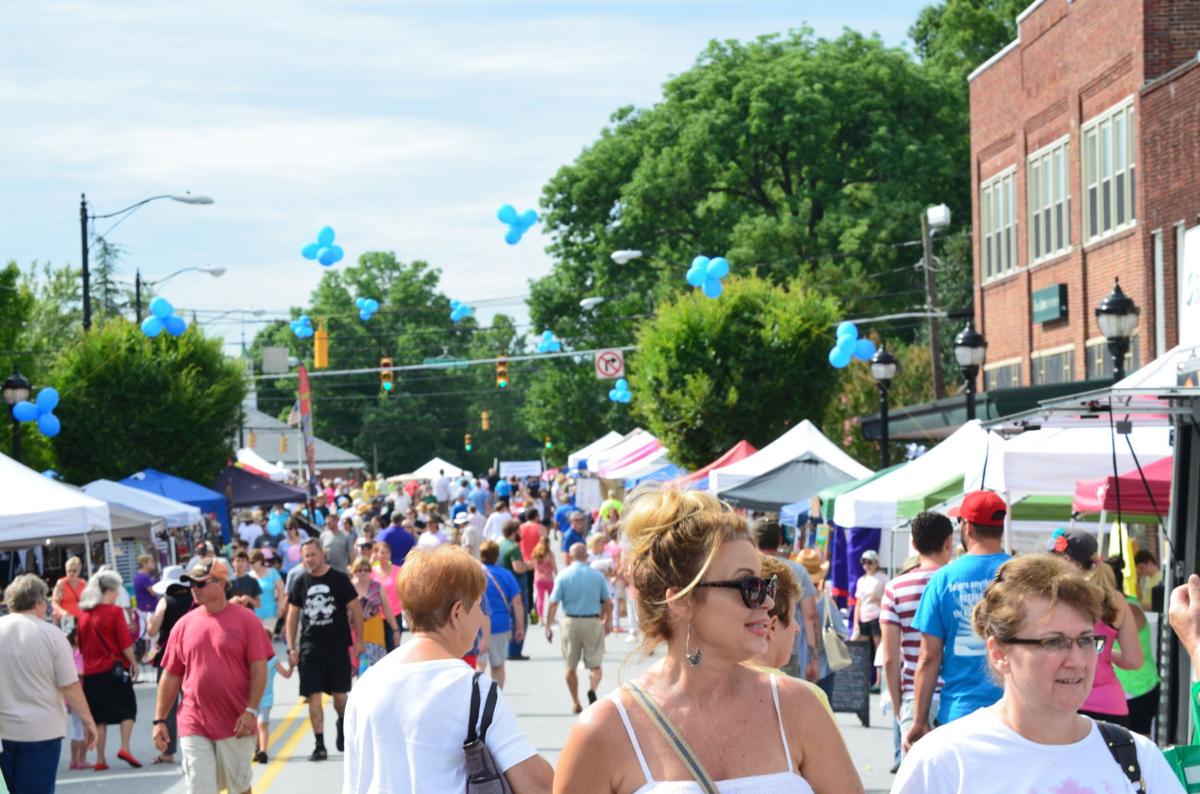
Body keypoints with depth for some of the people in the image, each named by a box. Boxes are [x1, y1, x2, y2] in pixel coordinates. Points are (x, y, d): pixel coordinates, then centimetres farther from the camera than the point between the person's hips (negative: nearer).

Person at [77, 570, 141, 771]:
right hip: (114, 669, -5)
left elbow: (81, 646, 12)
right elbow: (125, 643, -10)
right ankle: (125, 747, -11)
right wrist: (134, 663, 0)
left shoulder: (84, 615, 7)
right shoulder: (115, 611, -8)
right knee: (128, 709, 6)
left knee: (100, 716, 9)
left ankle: (100, 758, 7)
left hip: (91, 671, 5)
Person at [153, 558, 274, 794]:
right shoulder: (184, 625, 6)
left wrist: (251, 711, -15)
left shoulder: (246, 619, -4)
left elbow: (259, 669, -6)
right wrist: (159, 720, 4)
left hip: (235, 724, -2)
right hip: (194, 726, 2)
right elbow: (170, 676, 9)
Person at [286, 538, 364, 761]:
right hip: (310, 648, 1)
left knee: (339, 695, 5)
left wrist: (359, 640, -2)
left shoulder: (339, 579, -3)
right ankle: (319, 744, 1)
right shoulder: (300, 582, 4)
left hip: (338, 647, -1)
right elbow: (292, 615, 9)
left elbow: (355, 609, 1)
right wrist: (291, 648, 3)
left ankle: (343, 725, 36)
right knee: (314, 696, -4)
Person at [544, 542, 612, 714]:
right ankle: (592, 689, -24)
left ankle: (575, 703, 21)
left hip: (571, 621, 0)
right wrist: (608, 622, 20)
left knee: (571, 666, 14)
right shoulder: (597, 575, 0)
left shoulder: (563, 576, -4)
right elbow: (608, 602, 5)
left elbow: (553, 603, -8)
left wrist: (548, 626, -2)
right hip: (593, 622, 0)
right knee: (595, 664, 5)